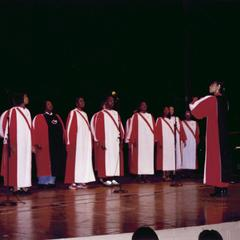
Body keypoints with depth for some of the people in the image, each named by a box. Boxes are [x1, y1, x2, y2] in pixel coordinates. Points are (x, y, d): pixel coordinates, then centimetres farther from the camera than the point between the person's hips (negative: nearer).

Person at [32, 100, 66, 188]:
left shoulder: (57, 117, 16)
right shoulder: (39, 118, 0)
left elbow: (62, 130, 15)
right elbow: (35, 131, -6)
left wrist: (64, 141, 6)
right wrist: (37, 143, -15)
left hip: (57, 144, 5)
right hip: (44, 145, -5)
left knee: (55, 163, 6)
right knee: (44, 164, -1)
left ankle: (51, 180, 12)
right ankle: (43, 181, 4)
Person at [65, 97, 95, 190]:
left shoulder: (85, 114, 18)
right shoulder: (73, 113, -4)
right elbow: (69, 128, -9)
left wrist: (90, 140, 13)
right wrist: (69, 142, -14)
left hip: (85, 141, 7)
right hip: (76, 141, -7)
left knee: (84, 160, 4)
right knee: (75, 160, -8)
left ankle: (81, 181, 7)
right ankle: (72, 182, -7)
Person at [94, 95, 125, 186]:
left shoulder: (116, 113, 15)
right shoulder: (101, 114, -3)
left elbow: (120, 127, 15)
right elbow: (99, 128, -9)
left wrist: (121, 138, 5)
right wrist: (101, 142, -15)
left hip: (116, 141, 6)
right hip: (106, 141, -6)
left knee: (115, 159, 4)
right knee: (106, 159, -6)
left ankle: (113, 178, 8)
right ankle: (105, 179, -3)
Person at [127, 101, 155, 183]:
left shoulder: (150, 116, 16)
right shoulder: (135, 116, 3)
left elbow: (154, 128, 14)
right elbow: (132, 128, -3)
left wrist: (155, 138, 5)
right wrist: (133, 140, -11)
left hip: (149, 141, 4)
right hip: (139, 140, -4)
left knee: (148, 157, 1)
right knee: (140, 157, -6)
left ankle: (145, 176, 4)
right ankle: (140, 177, -4)